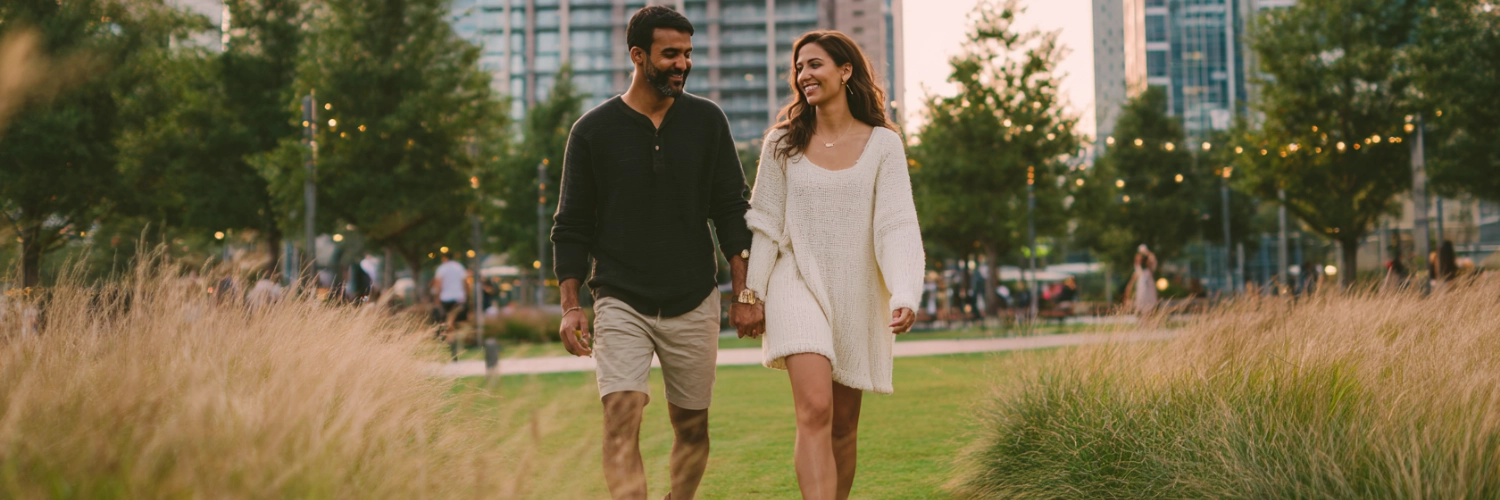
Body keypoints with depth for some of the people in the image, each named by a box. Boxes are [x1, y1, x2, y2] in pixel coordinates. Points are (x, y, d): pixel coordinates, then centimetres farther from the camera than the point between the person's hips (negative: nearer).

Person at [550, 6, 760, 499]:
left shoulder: (707, 121, 4)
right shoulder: (593, 130, -1)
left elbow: (732, 211, 6)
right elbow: (571, 227, 4)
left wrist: (744, 294, 1)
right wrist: (570, 307, -2)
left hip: (694, 302, 2)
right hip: (621, 304, -2)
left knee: (691, 426, 7)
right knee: (621, 416, -17)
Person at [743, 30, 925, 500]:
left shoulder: (883, 144, -1)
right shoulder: (783, 143, 2)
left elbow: (897, 225, -8)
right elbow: (766, 224, 6)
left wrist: (905, 294, -20)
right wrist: (752, 294, 4)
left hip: (857, 296, 1)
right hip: (798, 286, -1)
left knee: (844, 422, 11)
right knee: (815, 409, -19)